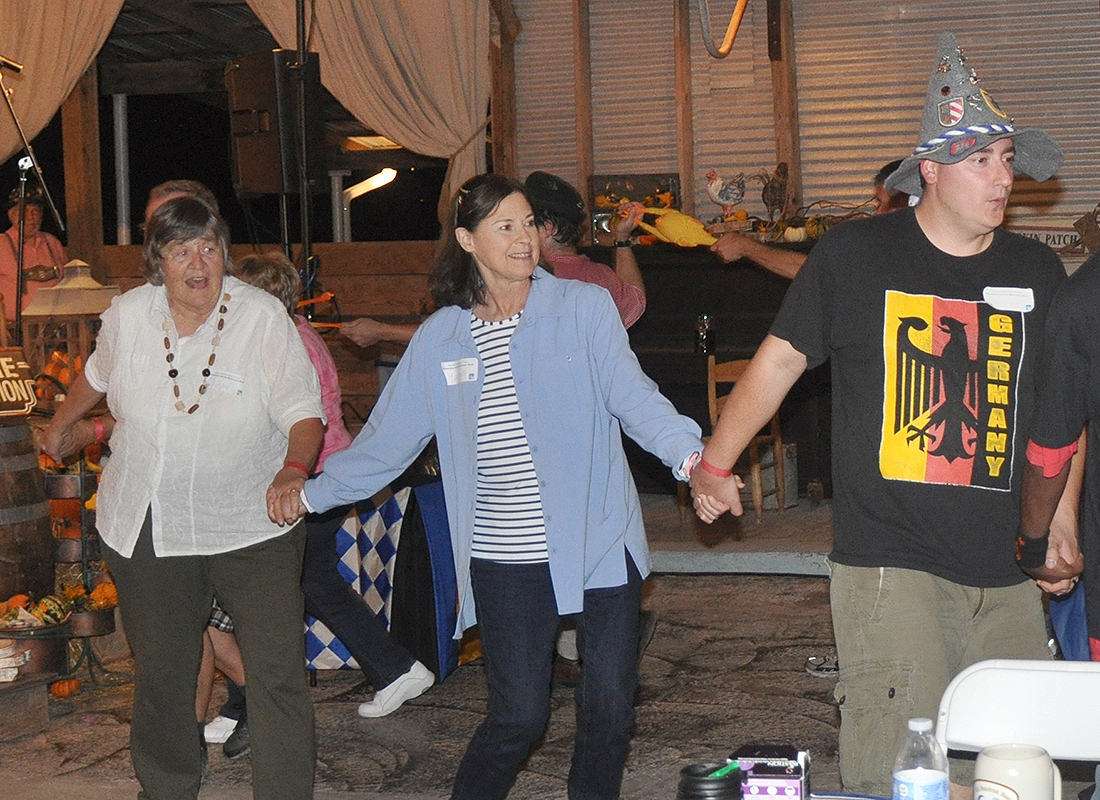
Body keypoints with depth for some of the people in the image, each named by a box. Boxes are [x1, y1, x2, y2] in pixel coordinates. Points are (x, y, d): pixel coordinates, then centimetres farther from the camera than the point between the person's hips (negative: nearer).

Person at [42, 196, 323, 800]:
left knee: (278, 674, -11)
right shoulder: (128, 316, -1)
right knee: (160, 677, 12)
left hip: (252, 528, -3)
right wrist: (65, 422, 37)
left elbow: (303, 410, -10)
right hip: (148, 530, 3)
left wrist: (294, 469, -30)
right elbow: (100, 373, 22)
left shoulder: (263, 316, -10)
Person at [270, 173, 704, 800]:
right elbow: (389, 438, 15)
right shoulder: (440, 339, 7)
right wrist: (313, 493, 18)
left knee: (610, 707, 3)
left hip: (601, 545, 0)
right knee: (519, 716, 1)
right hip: (506, 563, 1)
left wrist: (689, 453, -32)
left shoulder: (585, 308, -1)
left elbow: (632, 395, -14)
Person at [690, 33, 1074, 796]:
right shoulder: (855, 255, 0)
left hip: (1007, 574, 5)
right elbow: (780, 360, 5)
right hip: (890, 564, -4)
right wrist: (715, 464, 1)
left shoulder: (1037, 270, 10)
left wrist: (1062, 516, 12)